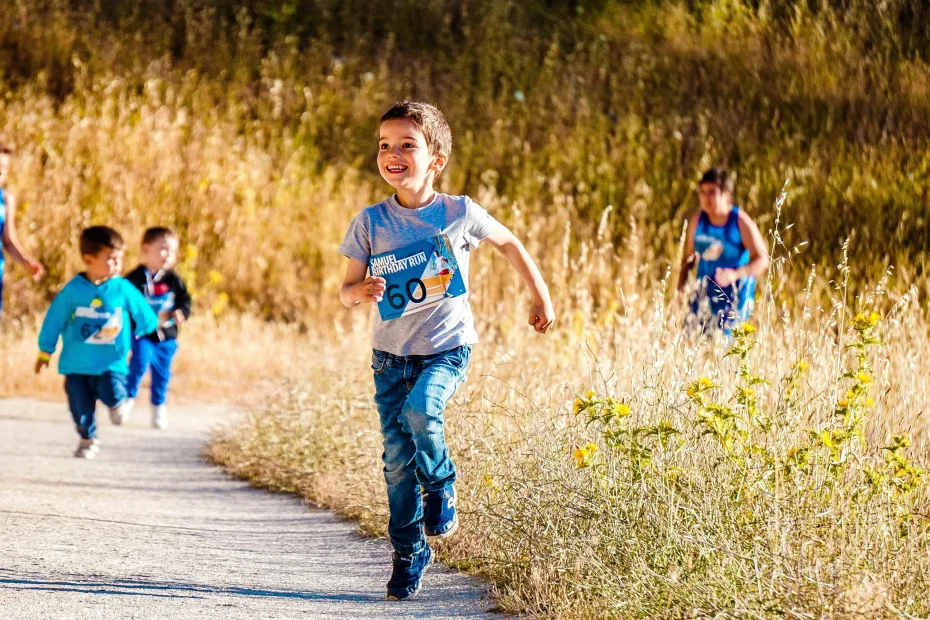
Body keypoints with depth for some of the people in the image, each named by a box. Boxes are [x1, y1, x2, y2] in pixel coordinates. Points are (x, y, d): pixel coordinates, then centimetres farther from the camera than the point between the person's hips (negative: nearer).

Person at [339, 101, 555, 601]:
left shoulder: (460, 213, -7)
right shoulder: (370, 222, -4)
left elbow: (509, 243, 12)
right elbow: (346, 291, 1)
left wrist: (541, 296, 14)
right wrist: (361, 292, -23)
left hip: (446, 348, -2)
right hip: (391, 352, 2)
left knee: (420, 410, -30)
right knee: (398, 458, 1)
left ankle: (442, 484, 0)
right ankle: (408, 552, 18)